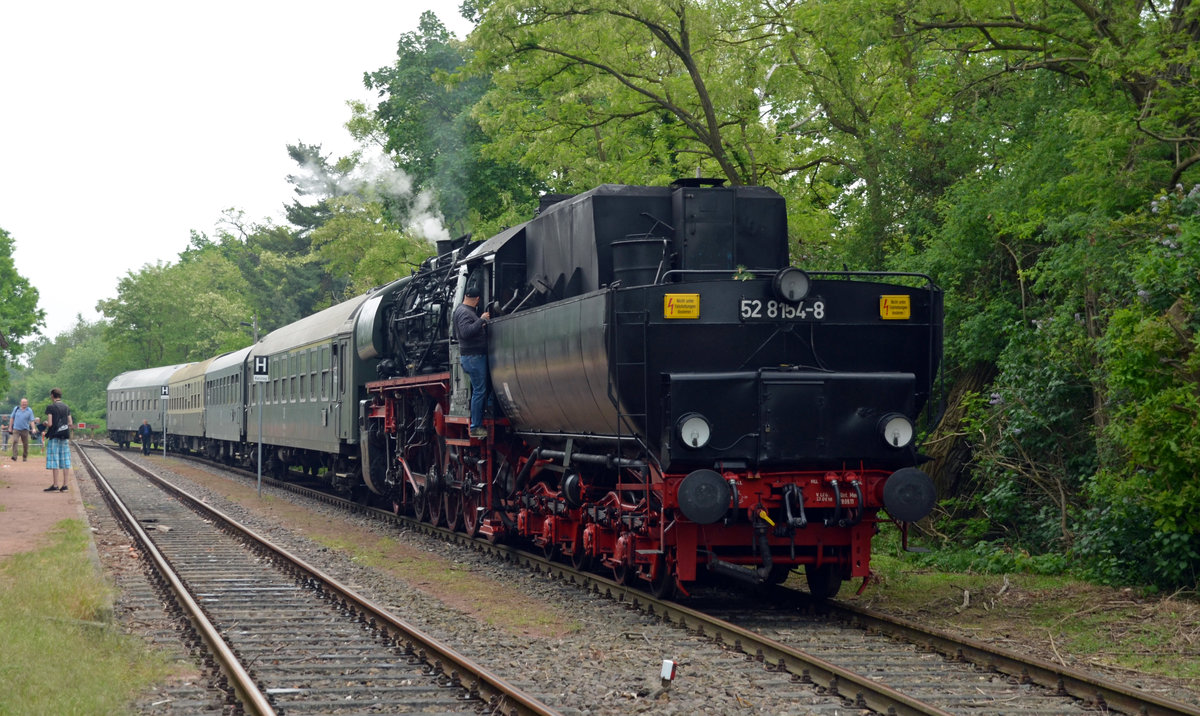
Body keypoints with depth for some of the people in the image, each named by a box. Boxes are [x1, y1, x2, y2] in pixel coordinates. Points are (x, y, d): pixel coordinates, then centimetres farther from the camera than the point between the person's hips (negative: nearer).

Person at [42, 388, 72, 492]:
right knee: (65, 461, 6)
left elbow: (50, 424, -14)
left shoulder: (51, 407, -8)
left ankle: (55, 486, -5)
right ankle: (65, 485, 6)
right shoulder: (66, 407, 10)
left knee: (54, 461, -4)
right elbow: (70, 423, 11)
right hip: (65, 436, 6)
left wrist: (45, 423, 6)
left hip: (54, 436, -6)